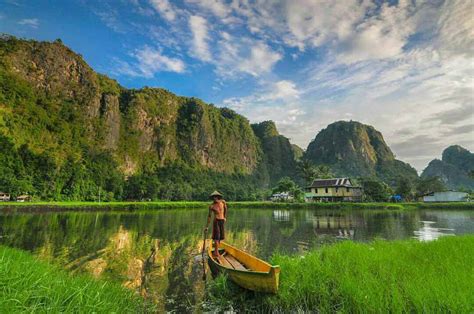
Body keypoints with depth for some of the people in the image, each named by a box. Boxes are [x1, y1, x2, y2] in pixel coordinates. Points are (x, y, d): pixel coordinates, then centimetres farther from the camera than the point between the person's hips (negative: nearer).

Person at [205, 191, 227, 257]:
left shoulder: (223, 202, -2)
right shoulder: (211, 206, -9)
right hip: (216, 221, -4)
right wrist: (207, 226, -3)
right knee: (216, 236, -9)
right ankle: (216, 252, -4)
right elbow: (209, 216, -4)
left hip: (222, 221, 4)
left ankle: (216, 251, 22)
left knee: (220, 236, 9)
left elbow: (225, 208, 18)